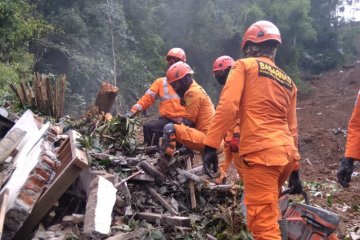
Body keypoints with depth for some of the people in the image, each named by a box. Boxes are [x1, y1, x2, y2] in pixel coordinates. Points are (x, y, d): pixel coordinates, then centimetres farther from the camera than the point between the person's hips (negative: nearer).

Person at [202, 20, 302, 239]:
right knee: (269, 214, 24)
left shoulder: (245, 66, 5)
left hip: (260, 152, -7)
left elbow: (227, 107, -10)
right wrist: (295, 168, 24)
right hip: (286, 154, 8)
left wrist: (210, 146, -12)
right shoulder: (288, 81, 22)